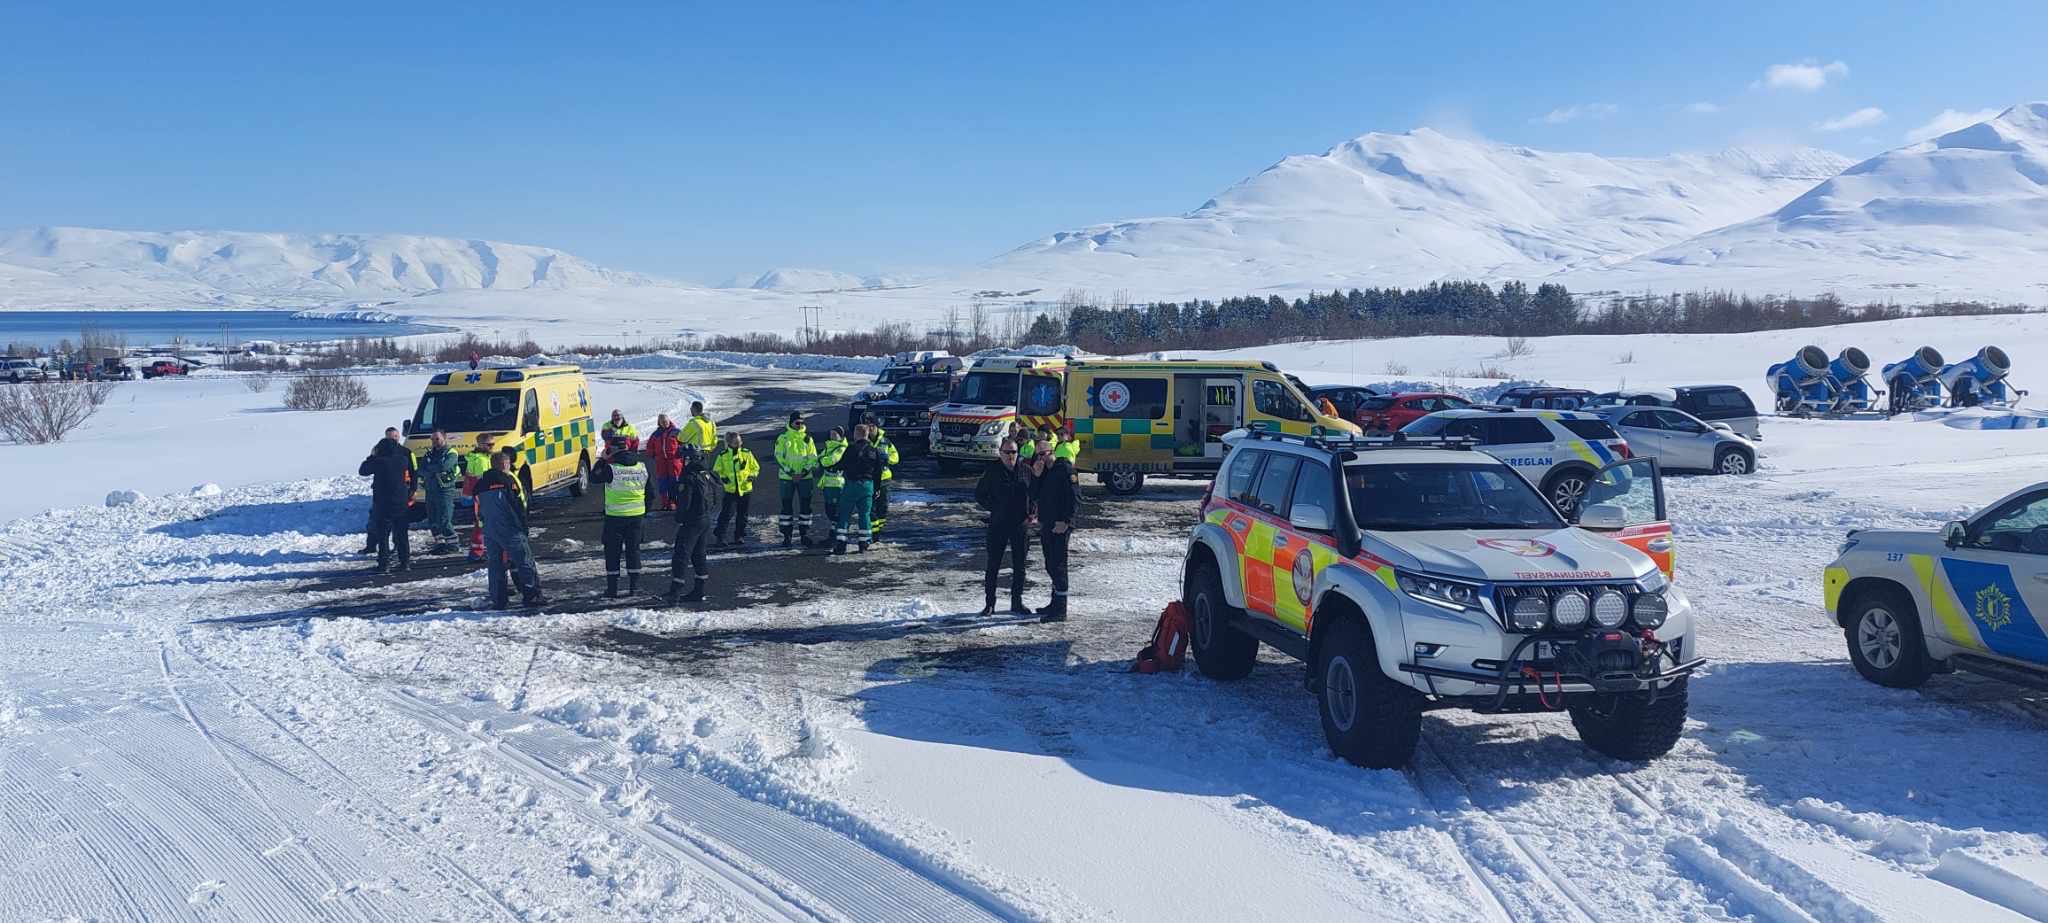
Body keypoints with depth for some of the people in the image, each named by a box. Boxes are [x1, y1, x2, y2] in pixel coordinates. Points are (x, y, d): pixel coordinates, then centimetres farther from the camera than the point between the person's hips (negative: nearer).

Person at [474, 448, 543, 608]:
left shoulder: (480, 484, 13)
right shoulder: (509, 479, -5)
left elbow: (478, 512, 15)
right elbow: (521, 504, -6)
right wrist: (523, 527, 2)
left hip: (489, 532, 6)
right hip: (510, 529, -6)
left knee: (495, 564, 10)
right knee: (524, 560, -1)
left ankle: (498, 600, 7)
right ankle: (531, 594, -6)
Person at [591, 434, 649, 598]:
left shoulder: (611, 468, -17)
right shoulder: (642, 466, 0)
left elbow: (593, 478, -1)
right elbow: (649, 493, 8)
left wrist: (602, 459, 5)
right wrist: (646, 510, 19)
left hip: (615, 516, -4)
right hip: (636, 515, 4)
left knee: (612, 551, 6)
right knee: (633, 549, 13)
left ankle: (612, 589, 7)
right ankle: (634, 586, 14)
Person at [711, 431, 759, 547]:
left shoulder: (747, 453, 2)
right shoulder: (722, 456, -2)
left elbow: (755, 468, 11)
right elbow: (716, 471, 6)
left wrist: (752, 475, -8)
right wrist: (722, 477, -12)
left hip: (745, 489, 2)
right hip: (730, 490, -2)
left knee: (742, 515, 10)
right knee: (726, 513, -9)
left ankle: (739, 536, 22)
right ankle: (718, 536, -3)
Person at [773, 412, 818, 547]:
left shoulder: (807, 438, 7)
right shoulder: (782, 438, 1)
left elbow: (813, 457, 6)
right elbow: (778, 457, -3)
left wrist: (806, 471, -10)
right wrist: (789, 472, -12)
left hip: (805, 477, 2)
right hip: (787, 477, -2)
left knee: (805, 505, 2)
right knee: (787, 506, 1)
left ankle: (805, 534, 10)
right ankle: (786, 536, 6)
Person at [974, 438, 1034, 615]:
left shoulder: (1025, 471, 2)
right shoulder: (993, 471, -5)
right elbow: (979, 494, 2)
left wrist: (1030, 512, 2)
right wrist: (993, 508, -6)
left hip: (1020, 525, 3)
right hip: (998, 525, -3)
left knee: (1019, 565, 9)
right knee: (993, 565, 1)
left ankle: (1017, 602, 22)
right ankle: (989, 603, 9)